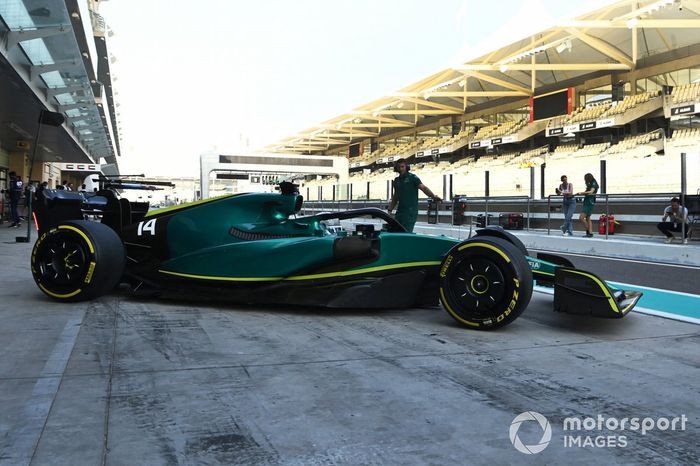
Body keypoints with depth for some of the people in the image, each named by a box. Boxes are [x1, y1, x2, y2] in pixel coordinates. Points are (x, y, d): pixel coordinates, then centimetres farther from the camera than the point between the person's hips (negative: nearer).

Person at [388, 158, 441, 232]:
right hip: (400, 211, 6)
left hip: (411, 211, -6)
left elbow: (423, 188, -18)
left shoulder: (412, 177, -5)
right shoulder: (396, 180, 13)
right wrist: (390, 210, 15)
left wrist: (433, 196, -33)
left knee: (406, 232, -13)